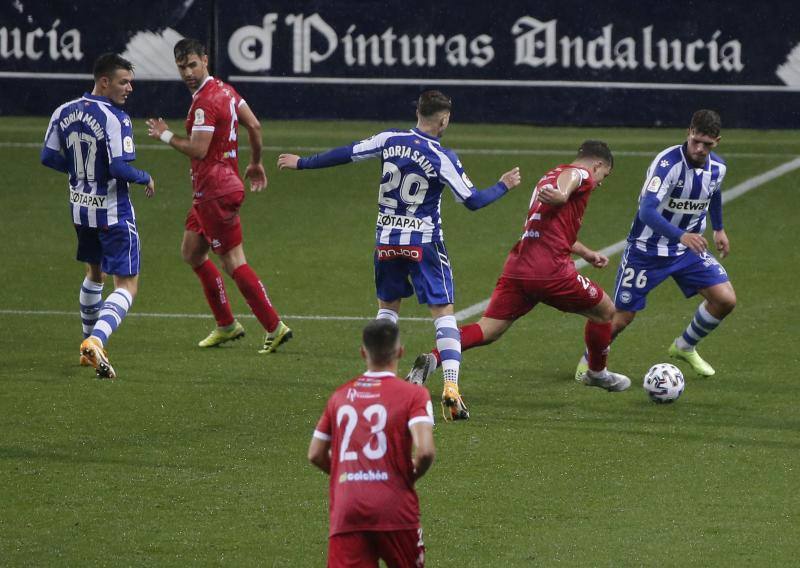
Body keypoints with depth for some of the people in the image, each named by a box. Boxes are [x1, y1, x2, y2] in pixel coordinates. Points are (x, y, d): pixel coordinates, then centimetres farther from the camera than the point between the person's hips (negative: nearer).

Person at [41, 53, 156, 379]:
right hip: (113, 212, -7)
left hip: (80, 207, 7)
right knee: (127, 287, -4)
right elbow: (120, 168, -26)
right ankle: (96, 341, -27)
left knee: (95, 273, 28)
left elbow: (49, 157, 5)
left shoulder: (64, 113, 2)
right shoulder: (114, 119, -20)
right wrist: (146, 179, -6)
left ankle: (89, 346, 36)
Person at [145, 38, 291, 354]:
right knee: (191, 252, 17)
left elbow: (197, 150, -25)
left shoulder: (205, 102, -20)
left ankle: (275, 328, -5)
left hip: (216, 192, -11)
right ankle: (226, 325, 21)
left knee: (233, 262, -7)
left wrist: (166, 136, -10)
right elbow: (254, 126, 16)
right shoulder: (224, 90, 10)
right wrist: (255, 164, 27)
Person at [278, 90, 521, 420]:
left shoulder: (390, 140, -3)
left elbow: (346, 154, 4)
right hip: (424, 241, -4)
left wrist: (301, 163, 18)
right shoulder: (443, 159, -11)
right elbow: (472, 201, -7)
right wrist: (504, 186, 11)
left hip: (387, 240, 4)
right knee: (443, 312, -3)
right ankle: (451, 387, -17)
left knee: (387, 306, 23)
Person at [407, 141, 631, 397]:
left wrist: (586, 253, 51)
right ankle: (597, 373, 33)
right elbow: (567, 179, -25)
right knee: (604, 311, 15)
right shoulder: (581, 174, 2)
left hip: (516, 268, 7)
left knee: (487, 330, 2)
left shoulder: (548, 177, 30)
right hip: (551, 270, -7)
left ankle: (432, 359, -21)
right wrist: (561, 195, -47)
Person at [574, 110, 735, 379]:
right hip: (647, 248, -5)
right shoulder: (668, 163, -29)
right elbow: (647, 211, -40)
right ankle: (590, 360, 29)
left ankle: (685, 347, 18)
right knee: (621, 317, -1)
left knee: (725, 299, -7)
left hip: (690, 247, 5)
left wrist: (719, 228, 27)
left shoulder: (717, 167, -7)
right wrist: (681, 236, -52)